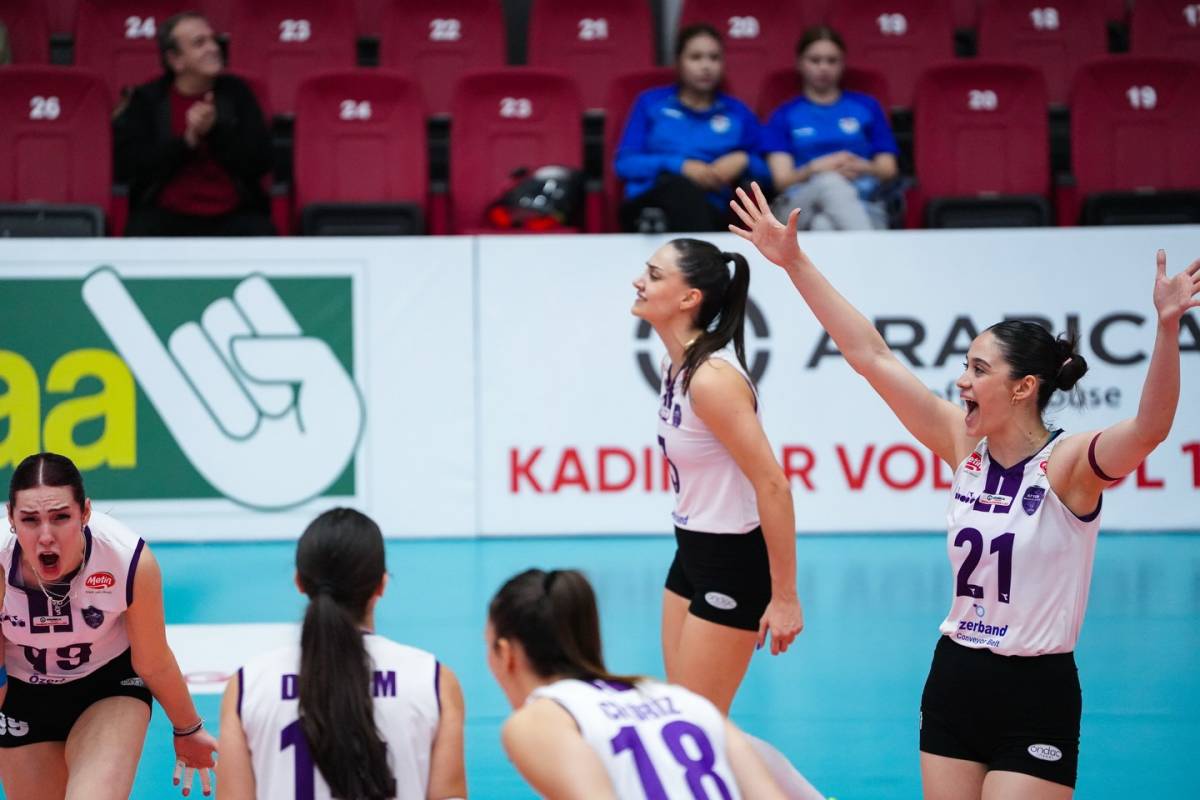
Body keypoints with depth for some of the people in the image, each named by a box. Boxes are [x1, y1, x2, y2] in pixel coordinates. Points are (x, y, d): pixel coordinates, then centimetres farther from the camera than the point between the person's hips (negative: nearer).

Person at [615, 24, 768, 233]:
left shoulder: (738, 113, 25)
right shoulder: (651, 103, 21)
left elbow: (766, 172, 20)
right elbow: (624, 163, 9)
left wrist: (744, 161, -2)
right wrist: (680, 166, -4)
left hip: (710, 210, 1)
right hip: (648, 203, -1)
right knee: (680, 187, -40)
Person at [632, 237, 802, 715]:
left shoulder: (712, 378, -24)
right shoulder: (676, 363, 4)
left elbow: (773, 486, -25)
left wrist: (784, 598, -22)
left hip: (732, 563, -9)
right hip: (692, 553, 9)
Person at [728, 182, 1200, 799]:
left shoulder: (1069, 464, -14)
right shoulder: (963, 446, 0)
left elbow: (1150, 427, -34)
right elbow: (871, 356, 0)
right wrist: (795, 264, -2)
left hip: (1035, 697, -5)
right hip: (954, 680, 5)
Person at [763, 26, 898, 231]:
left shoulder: (866, 107, 23)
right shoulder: (784, 116, 20)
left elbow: (888, 170, 16)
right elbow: (781, 179, 8)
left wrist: (863, 168, -8)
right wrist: (814, 169, -14)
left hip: (861, 203, 1)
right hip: (801, 205, 0)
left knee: (823, 226, -39)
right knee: (830, 183, -39)